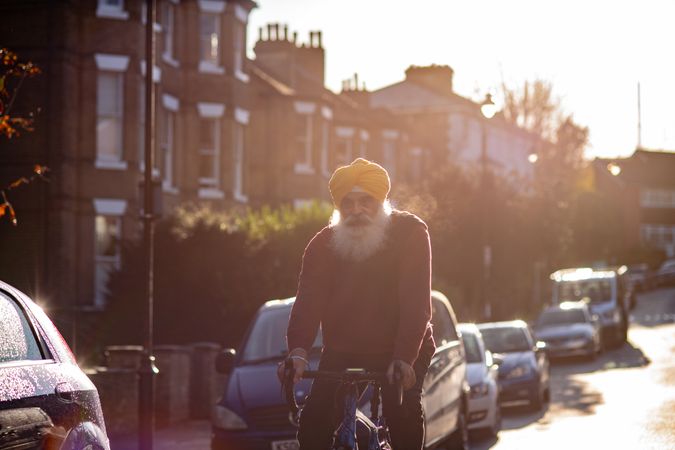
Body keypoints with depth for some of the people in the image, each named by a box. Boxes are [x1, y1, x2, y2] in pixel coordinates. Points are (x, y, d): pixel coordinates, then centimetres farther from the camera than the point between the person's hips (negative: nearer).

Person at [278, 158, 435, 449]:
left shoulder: (410, 232, -13)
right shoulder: (322, 245, -4)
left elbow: (416, 301, -22)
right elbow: (308, 301, -16)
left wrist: (404, 357, -36)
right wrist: (297, 352, -35)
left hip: (401, 352, -3)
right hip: (342, 353, 3)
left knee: (404, 413, -22)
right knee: (313, 422, -10)